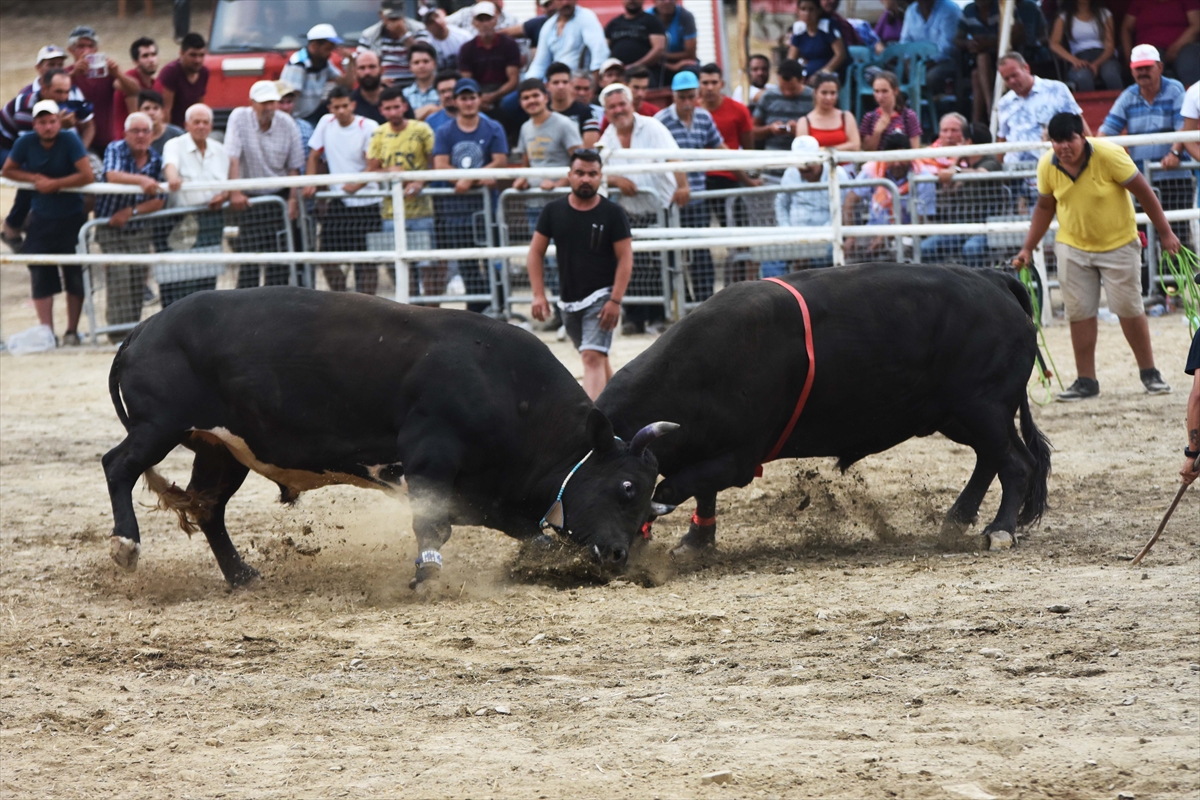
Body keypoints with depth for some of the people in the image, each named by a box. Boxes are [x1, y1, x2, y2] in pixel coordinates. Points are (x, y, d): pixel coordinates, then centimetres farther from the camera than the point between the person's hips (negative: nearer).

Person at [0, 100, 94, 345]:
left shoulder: (69, 140, -14)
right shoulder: (27, 143, -5)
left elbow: (87, 175, -21)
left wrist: (54, 184, -18)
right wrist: (34, 178, -9)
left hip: (72, 217, -3)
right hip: (41, 219, 3)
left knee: (75, 276, 1)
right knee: (41, 277, -2)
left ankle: (72, 331, 10)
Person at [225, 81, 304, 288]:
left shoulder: (287, 124, -4)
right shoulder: (239, 118, -11)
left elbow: (294, 167, 2)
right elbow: (232, 158, -18)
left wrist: (292, 199, -7)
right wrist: (235, 192, -27)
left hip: (279, 196, 2)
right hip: (249, 199, -2)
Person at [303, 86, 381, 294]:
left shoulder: (368, 127, -9)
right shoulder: (326, 123, 6)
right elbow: (314, 156, 15)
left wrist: (357, 185, -30)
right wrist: (310, 184, -1)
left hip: (365, 201, -4)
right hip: (337, 202, 4)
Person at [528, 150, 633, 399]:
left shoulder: (613, 213, -8)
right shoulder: (553, 211, 1)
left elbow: (625, 259, -9)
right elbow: (536, 252, 5)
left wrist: (615, 301, -17)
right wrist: (539, 294, -4)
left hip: (601, 297, -5)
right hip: (568, 300, 5)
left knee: (593, 358, -18)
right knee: (596, 358, 17)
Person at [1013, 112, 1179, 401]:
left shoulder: (1109, 155, -22)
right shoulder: (1047, 166, -9)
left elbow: (1143, 192, -14)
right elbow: (1045, 207, 7)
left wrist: (1165, 233, -12)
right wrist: (1028, 248, 6)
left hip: (1118, 244, -3)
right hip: (1073, 248, 3)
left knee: (1129, 309, 0)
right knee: (1079, 314, 1)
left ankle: (1149, 374, 15)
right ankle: (1086, 381, 9)